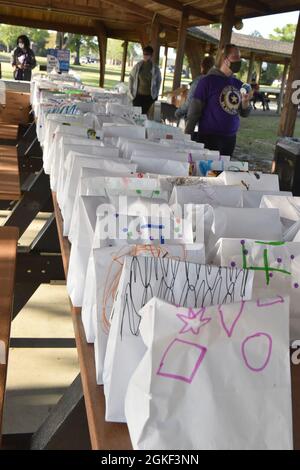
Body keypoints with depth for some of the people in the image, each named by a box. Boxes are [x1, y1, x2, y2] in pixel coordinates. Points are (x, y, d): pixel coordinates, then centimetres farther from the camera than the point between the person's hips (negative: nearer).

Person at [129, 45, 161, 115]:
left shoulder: (155, 68, -1)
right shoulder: (138, 65, 0)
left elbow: (159, 81, 8)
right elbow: (131, 77, 8)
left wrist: (156, 94, 5)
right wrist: (131, 91, 4)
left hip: (149, 96, 0)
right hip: (138, 95, 1)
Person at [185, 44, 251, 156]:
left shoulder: (238, 84, 8)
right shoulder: (209, 80, -7)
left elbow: (244, 113, 14)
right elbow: (194, 111, -8)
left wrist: (245, 102, -7)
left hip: (230, 138, 6)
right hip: (209, 137, -5)